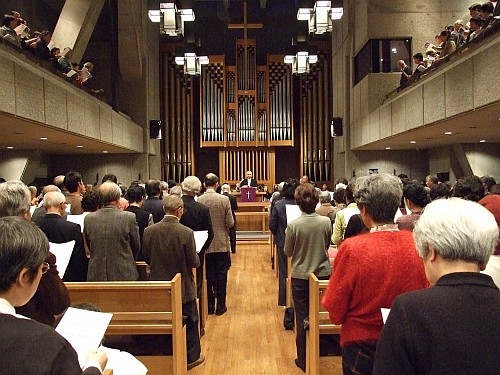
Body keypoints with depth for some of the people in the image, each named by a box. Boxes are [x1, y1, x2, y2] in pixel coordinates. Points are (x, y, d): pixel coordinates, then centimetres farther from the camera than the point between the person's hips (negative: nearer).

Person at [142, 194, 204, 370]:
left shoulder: (149, 231, -12)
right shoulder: (186, 232, -23)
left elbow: (147, 258, -1)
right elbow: (194, 262, -17)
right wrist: (195, 256, 4)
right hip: (182, 287, -3)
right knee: (190, 322, 18)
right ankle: (191, 356, 32)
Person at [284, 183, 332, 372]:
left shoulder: (293, 225, -18)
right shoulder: (326, 222, -11)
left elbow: (288, 252, -6)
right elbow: (327, 245, 4)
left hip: (301, 276, -2)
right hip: (323, 273, 2)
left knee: (302, 318, 12)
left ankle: (304, 360, 23)